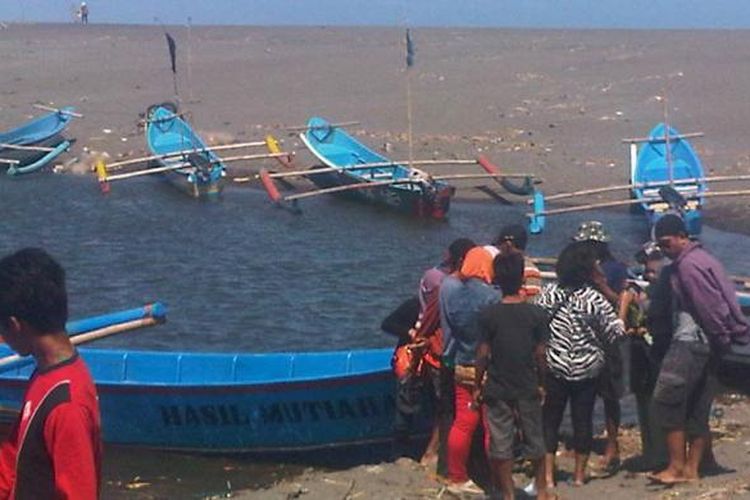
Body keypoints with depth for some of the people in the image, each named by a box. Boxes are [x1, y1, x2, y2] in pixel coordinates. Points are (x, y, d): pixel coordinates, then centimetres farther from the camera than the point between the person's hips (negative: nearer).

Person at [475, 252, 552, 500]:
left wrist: (477, 386, 3)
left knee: (501, 442, 7)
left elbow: (482, 354, -8)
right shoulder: (537, 313, -7)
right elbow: (540, 353, -3)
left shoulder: (488, 315, -11)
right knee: (534, 440, 15)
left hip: (497, 390, -2)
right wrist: (540, 383, 10)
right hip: (528, 388, 2)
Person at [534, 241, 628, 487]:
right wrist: (623, 304, 2)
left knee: (550, 419, 8)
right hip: (587, 369, -1)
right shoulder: (594, 298, -12)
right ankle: (579, 473, 19)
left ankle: (547, 475, 6)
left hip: (554, 368, 1)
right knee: (583, 419, 11)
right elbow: (616, 332, -8)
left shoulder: (550, 292, -7)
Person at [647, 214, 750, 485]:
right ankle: (691, 469, 11)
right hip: (708, 343, 10)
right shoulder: (704, 258, 19)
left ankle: (677, 467, -7)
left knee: (667, 402, -8)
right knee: (697, 409, 9)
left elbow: (708, 306, -18)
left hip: (691, 341, -10)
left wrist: (723, 339, -13)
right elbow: (726, 298, 19)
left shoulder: (688, 264, -13)